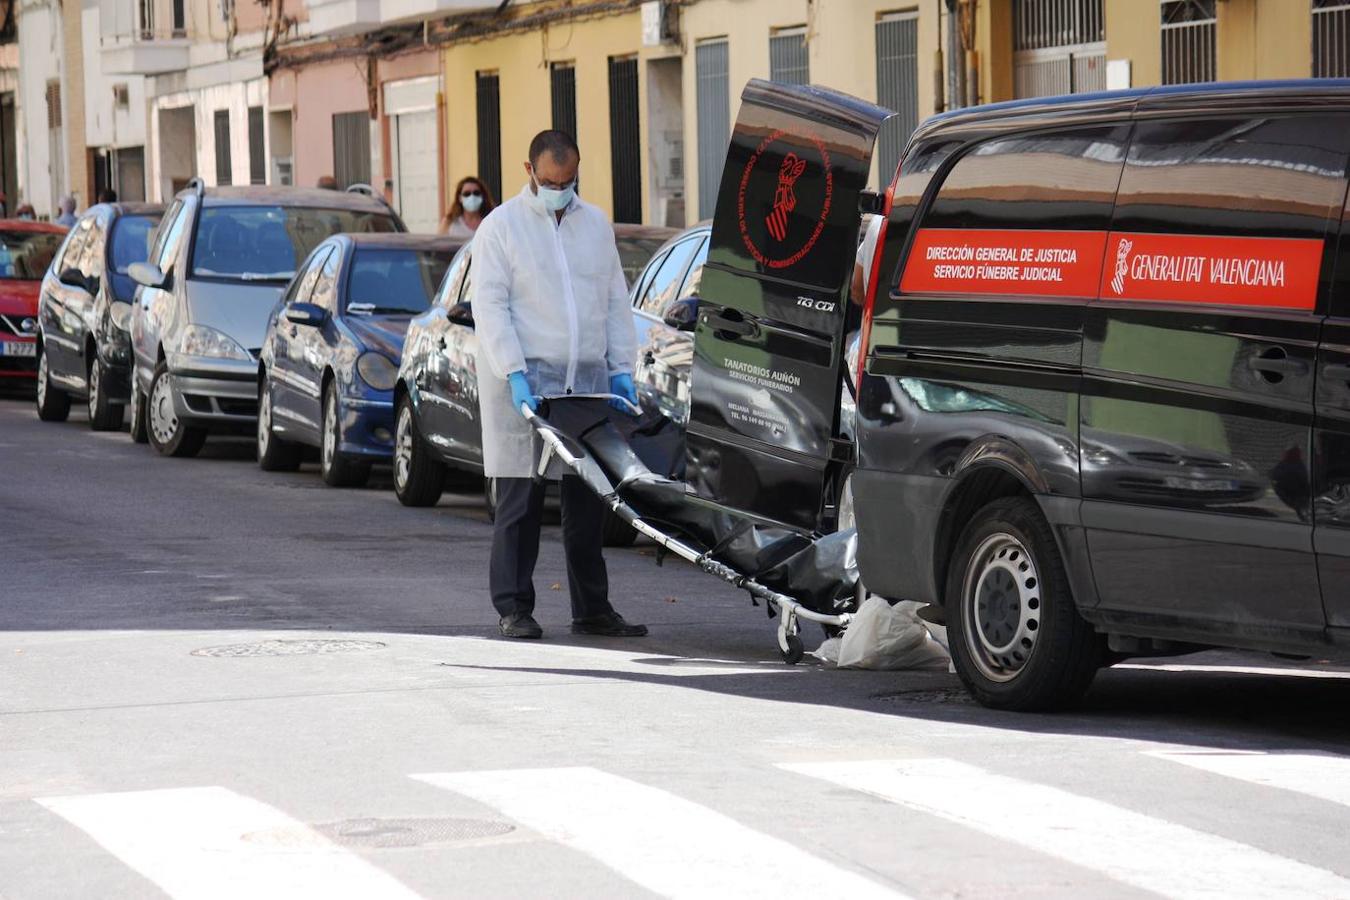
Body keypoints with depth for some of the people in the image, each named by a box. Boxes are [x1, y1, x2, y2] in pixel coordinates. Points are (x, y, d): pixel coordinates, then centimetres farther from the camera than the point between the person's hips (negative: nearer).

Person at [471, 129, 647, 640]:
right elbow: (490, 307, -6)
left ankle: (592, 608, 12)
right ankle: (514, 608, 1)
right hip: (524, 381, -4)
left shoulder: (596, 225, 15)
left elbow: (616, 301, 18)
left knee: (588, 502, 5)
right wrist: (515, 373, -16)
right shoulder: (501, 227, 0)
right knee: (521, 501, -4)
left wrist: (621, 368, 9)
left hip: (588, 381, 4)